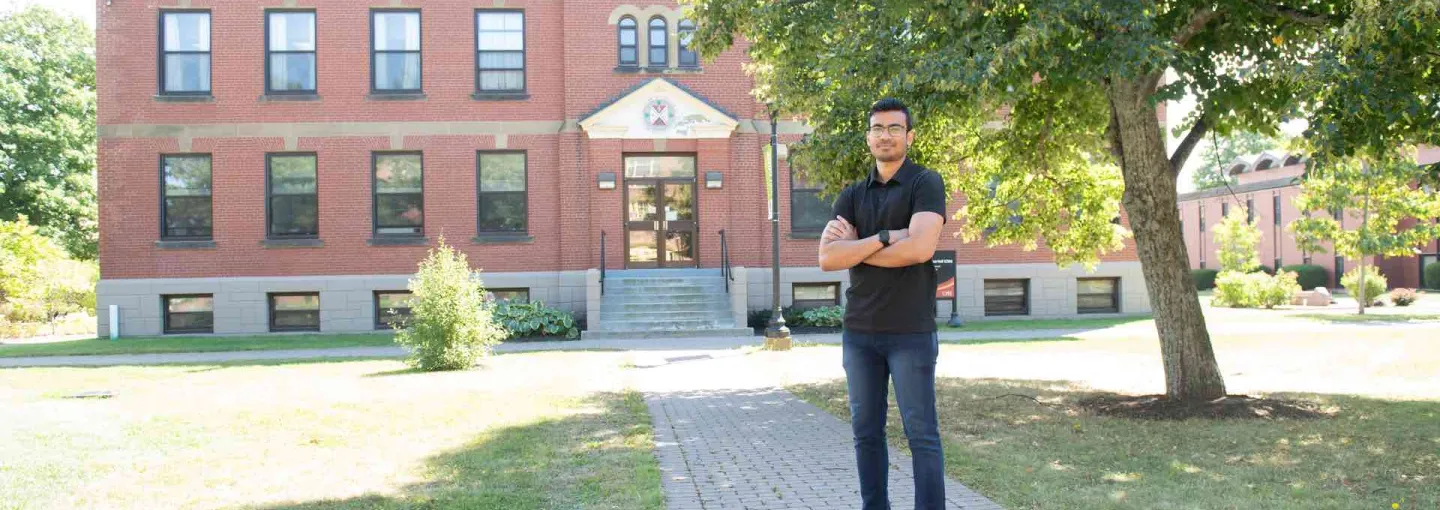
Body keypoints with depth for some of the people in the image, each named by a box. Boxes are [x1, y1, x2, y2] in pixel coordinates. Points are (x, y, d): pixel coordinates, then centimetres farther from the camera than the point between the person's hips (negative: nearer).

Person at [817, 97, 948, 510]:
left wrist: (855, 248, -7)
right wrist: (884, 238, -14)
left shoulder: (926, 183, -2)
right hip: (859, 332, 5)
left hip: (911, 332, -4)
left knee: (922, 434, -1)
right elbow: (827, 258, -3)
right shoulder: (852, 195, 11)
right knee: (866, 432, 10)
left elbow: (920, 248, -18)